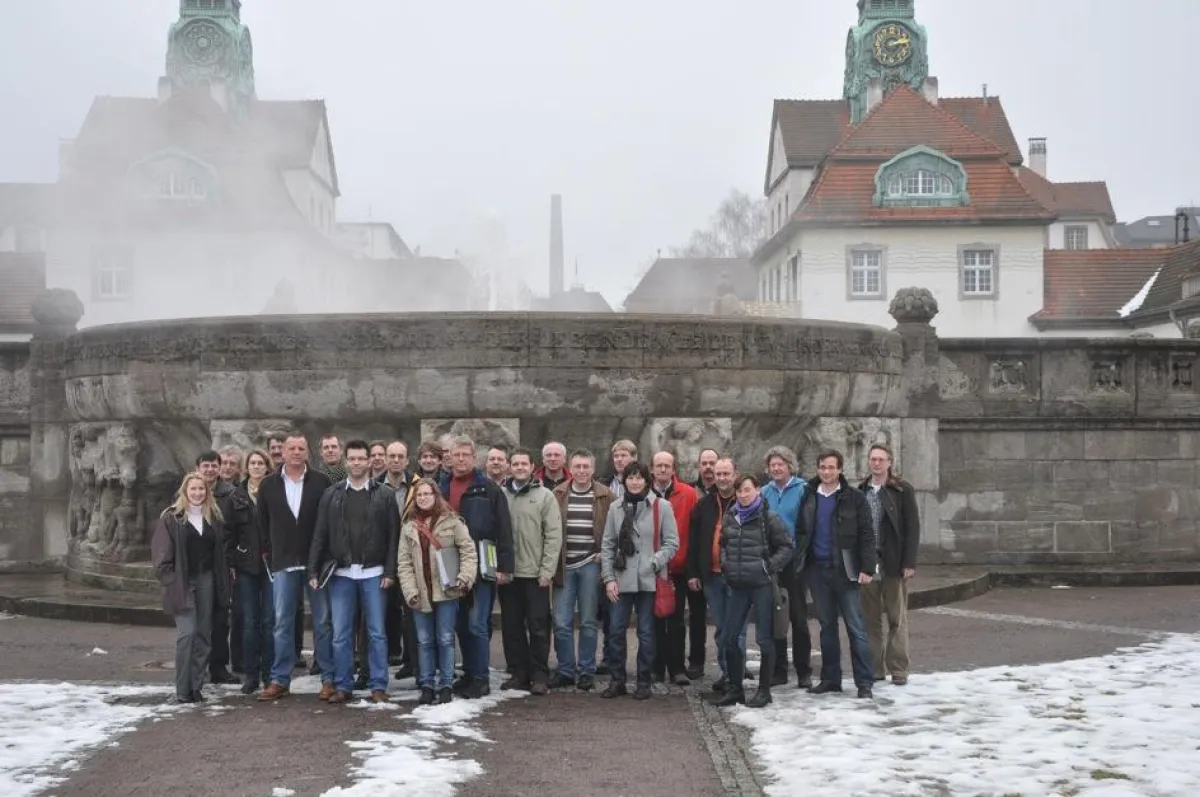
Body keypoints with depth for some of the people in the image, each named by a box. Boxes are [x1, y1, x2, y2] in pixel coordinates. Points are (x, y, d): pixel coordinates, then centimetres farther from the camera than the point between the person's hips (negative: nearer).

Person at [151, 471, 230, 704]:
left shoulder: (214, 517, 11)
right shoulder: (171, 517, -4)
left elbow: (220, 551, 15)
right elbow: (160, 554, -6)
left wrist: (222, 583, 7)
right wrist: (172, 581, -11)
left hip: (206, 581, 5)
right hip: (182, 583, -5)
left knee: (203, 634, 6)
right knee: (187, 634, -12)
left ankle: (196, 686, 14)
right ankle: (183, 689, -4)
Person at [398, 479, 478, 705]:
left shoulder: (451, 521, -3)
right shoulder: (409, 527, 7)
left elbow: (468, 550, -5)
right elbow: (404, 562, 4)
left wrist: (464, 577, -16)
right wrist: (410, 591, -5)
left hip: (446, 591, -3)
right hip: (420, 593, 3)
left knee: (445, 639, 3)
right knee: (425, 641, 9)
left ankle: (445, 686, 12)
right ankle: (427, 686, 17)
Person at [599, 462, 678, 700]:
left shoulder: (661, 507, -2)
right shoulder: (616, 508, 6)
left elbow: (671, 542, -1)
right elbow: (607, 545, 7)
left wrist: (654, 563, -15)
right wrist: (608, 578, 0)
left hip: (649, 580, -2)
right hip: (621, 580, 3)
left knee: (646, 632, 5)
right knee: (616, 630, 5)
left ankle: (643, 682, 16)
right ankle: (617, 681, 16)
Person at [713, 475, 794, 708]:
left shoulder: (768, 518, -5)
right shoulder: (730, 518, 9)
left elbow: (787, 546, -2)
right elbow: (723, 543, 24)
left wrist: (769, 566, -10)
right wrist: (725, 564, 9)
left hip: (762, 584, -5)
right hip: (737, 585, 5)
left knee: (764, 638, 1)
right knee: (729, 638, 5)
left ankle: (764, 690, 11)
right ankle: (735, 688, 17)